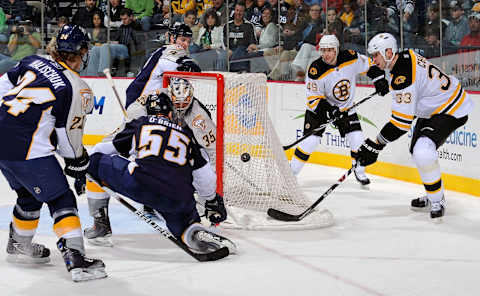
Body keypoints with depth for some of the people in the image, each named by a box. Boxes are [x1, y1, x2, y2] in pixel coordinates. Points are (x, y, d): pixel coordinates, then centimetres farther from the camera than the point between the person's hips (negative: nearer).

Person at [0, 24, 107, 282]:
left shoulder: (32, 62, 6)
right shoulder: (78, 90, -10)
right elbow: (69, 138, -5)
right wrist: (79, 163, 11)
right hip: (30, 153, -7)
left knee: (29, 193, 27)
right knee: (61, 200, 1)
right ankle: (75, 258, -8)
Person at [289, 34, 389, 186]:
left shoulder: (351, 58, -17)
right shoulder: (316, 70, -25)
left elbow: (369, 65, 4)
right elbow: (313, 99, -21)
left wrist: (379, 80, -6)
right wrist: (329, 111, -34)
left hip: (346, 107, 3)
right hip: (320, 107, -3)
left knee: (357, 139, -7)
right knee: (310, 141, -12)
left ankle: (359, 171, 17)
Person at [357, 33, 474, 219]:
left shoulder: (402, 78, -30)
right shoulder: (404, 56, -2)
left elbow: (401, 122, -31)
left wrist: (375, 146, -26)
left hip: (451, 110, -12)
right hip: (432, 107, 12)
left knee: (423, 153, -27)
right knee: (417, 151, 20)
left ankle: (437, 201, -8)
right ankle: (432, 195, 35)